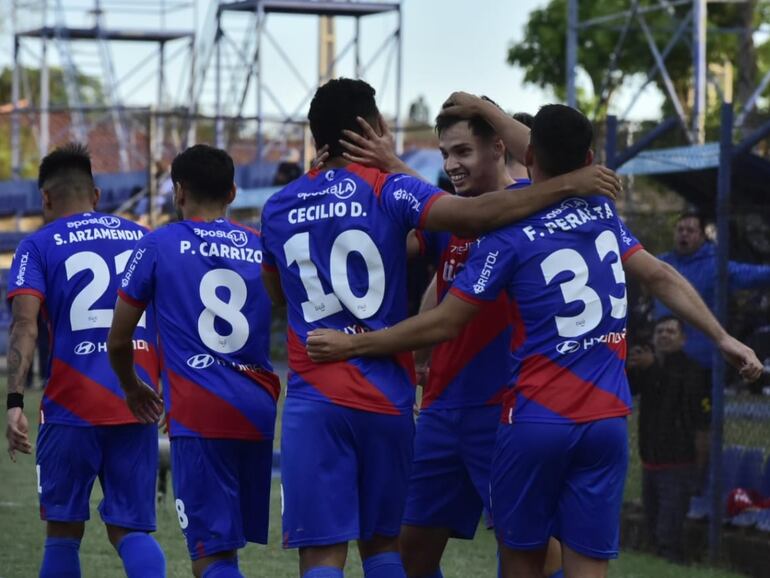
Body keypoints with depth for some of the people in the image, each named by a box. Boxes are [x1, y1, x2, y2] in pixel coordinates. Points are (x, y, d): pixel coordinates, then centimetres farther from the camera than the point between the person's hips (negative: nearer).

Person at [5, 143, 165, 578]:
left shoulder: (38, 247, 2)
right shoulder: (144, 240, 14)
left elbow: (25, 326, -10)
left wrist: (15, 402, -15)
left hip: (72, 408, -3)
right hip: (138, 404, 3)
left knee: (64, 529, 11)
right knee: (131, 529, 5)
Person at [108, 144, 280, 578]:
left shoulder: (158, 246, 1)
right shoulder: (263, 248, 12)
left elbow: (119, 340, 6)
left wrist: (133, 388, 26)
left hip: (198, 413, -5)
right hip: (258, 409, 5)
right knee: (225, 541, 18)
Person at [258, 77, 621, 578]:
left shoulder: (278, 209, 9)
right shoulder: (388, 192, -3)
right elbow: (476, 214, -18)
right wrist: (569, 183, -14)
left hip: (313, 399, 1)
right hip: (385, 396, -1)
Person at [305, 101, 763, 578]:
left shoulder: (510, 238, -7)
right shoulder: (604, 212, 7)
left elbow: (443, 325, -7)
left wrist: (351, 345, 1)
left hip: (537, 422, -4)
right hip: (608, 422, 4)